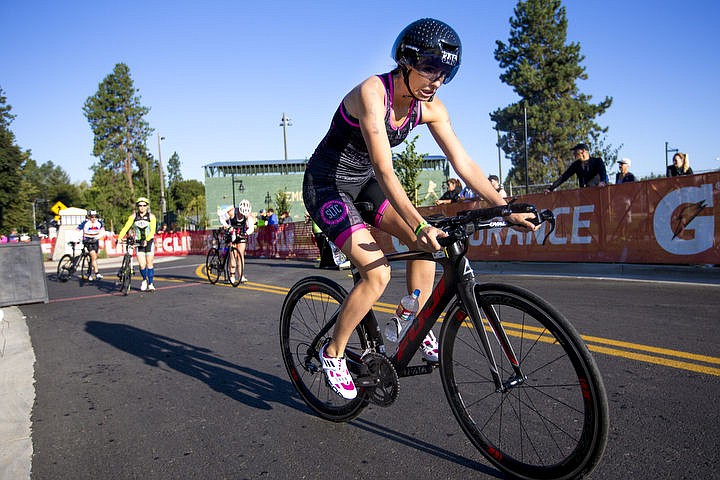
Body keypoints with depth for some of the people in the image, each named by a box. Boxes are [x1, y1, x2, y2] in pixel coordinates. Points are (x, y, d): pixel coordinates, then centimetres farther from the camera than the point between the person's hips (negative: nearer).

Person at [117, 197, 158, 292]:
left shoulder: (151, 216, -4)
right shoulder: (133, 216, 1)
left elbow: (152, 231, -13)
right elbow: (126, 227, -5)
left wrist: (146, 240, -27)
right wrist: (119, 238, -19)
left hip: (149, 242, -1)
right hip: (138, 242, 1)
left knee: (149, 264, 0)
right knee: (141, 264, -6)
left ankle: (150, 284, 10)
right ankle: (144, 280, 21)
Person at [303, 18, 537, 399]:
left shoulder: (430, 107, -6)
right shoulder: (372, 93, -27)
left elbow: (463, 163, -8)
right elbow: (384, 170, -37)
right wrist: (421, 225, -47)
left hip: (362, 184, 7)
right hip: (326, 185, -7)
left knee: (424, 242, -10)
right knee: (377, 273, -19)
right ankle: (332, 353, 1)